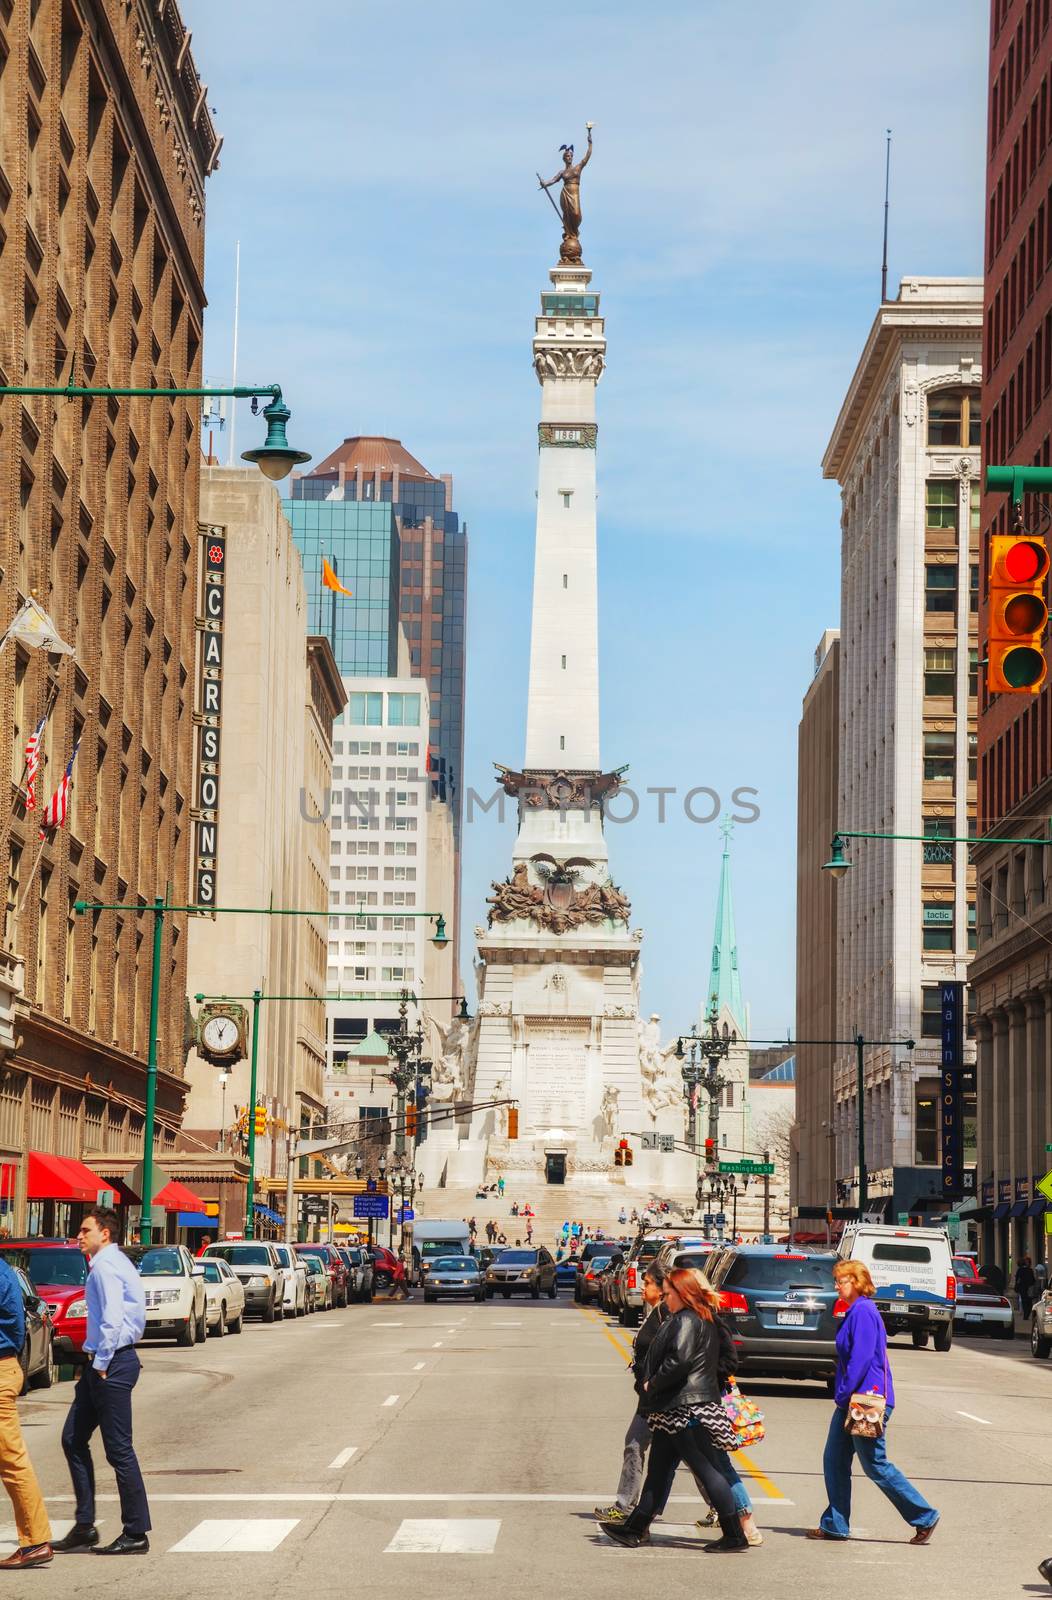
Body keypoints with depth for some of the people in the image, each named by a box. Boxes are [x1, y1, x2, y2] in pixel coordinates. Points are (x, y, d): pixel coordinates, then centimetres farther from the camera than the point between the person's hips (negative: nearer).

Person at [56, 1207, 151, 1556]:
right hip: (103, 1363, 11)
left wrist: (101, 1364, -16)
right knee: (73, 1439, 12)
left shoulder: (106, 1266, -13)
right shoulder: (109, 1263, 18)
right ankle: (84, 1527, 15)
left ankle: (136, 1534, 0)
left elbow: (112, 1319, -22)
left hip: (112, 1365, -11)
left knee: (118, 1449, -5)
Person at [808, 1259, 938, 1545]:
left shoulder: (863, 1312, -17)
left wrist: (842, 1395, -19)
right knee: (834, 1461, 9)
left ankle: (924, 1517, 5)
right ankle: (835, 1525, 12)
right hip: (852, 1401, 10)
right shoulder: (854, 1312, 14)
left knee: (875, 1465, -3)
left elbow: (861, 1359, -23)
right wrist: (842, 1396, 16)